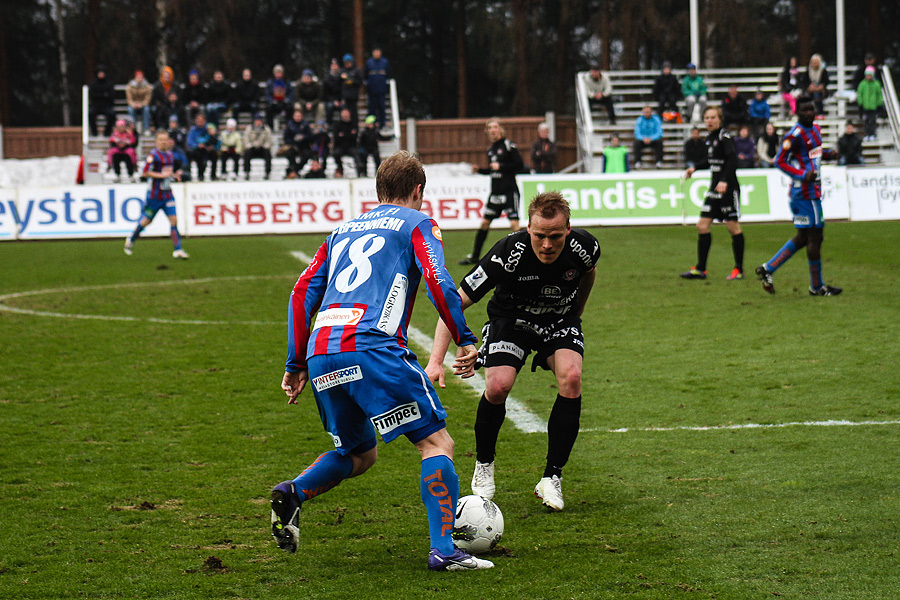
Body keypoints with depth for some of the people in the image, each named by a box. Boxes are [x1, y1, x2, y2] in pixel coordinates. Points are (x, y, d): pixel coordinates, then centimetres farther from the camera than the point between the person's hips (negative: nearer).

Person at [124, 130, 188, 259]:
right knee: (146, 220, 7)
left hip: (167, 194, 5)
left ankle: (178, 250, -9)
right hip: (154, 194, -5)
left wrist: (175, 175, 5)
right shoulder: (154, 155, -12)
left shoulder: (170, 155, 11)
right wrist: (161, 175, -21)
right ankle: (131, 240, 32)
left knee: (174, 220, -7)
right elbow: (145, 172, -15)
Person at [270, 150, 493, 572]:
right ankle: (443, 550, -14)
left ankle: (293, 494, -3)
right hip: (372, 348, -6)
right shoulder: (416, 223, 13)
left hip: (321, 354, 6)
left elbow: (304, 291, 23)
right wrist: (465, 340, -3)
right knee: (436, 442, -1)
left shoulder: (344, 230, 29)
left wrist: (296, 364, 25)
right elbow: (437, 280, -5)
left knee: (359, 454, 23)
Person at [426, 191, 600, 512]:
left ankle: (551, 478, -13)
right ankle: (483, 466, 6)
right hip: (511, 319, -2)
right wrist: (436, 360, -38)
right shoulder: (508, 254, -34)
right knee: (498, 386, -25)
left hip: (561, 321, 2)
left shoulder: (584, 247, -25)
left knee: (571, 379, -26)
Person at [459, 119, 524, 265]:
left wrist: (500, 166, -16)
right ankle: (474, 256, 18)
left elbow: (520, 165, -13)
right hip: (495, 191, 7)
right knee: (484, 222, 10)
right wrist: (479, 170, 8)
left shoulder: (509, 146, -8)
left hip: (509, 191, -7)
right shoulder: (491, 149, 15)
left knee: (514, 224, -13)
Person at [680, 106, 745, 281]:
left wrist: (725, 181, -34)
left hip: (728, 188, -9)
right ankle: (700, 269, 8)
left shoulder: (724, 136, -12)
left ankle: (739, 269, 6)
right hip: (714, 189, 9)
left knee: (733, 227, -3)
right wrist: (695, 168, 27)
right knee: (702, 225, 4)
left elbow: (732, 159, -24)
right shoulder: (709, 138, 13)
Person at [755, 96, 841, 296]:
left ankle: (768, 268, 18)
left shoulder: (815, 129, 14)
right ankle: (817, 286, 5)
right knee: (815, 236, -4)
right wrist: (803, 175, -26)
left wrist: (827, 154, 10)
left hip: (812, 191, 10)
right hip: (805, 192, -10)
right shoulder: (795, 135, -15)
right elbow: (780, 161, -16)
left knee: (803, 238, 13)